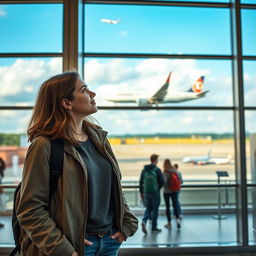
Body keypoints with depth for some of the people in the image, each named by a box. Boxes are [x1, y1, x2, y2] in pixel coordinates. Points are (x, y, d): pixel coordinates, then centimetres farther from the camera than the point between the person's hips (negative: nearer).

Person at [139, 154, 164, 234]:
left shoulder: (144, 169, 4)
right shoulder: (157, 170, -10)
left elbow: (141, 182, 6)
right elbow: (162, 181, -11)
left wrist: (141, 192, 14)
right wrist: (158, 188, 9)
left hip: (146, 192, 4)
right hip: (155, 192, -4)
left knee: (148, 208, 17)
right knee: (155, 209, 7)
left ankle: (144, 221, -7)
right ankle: (154, 228, 14)